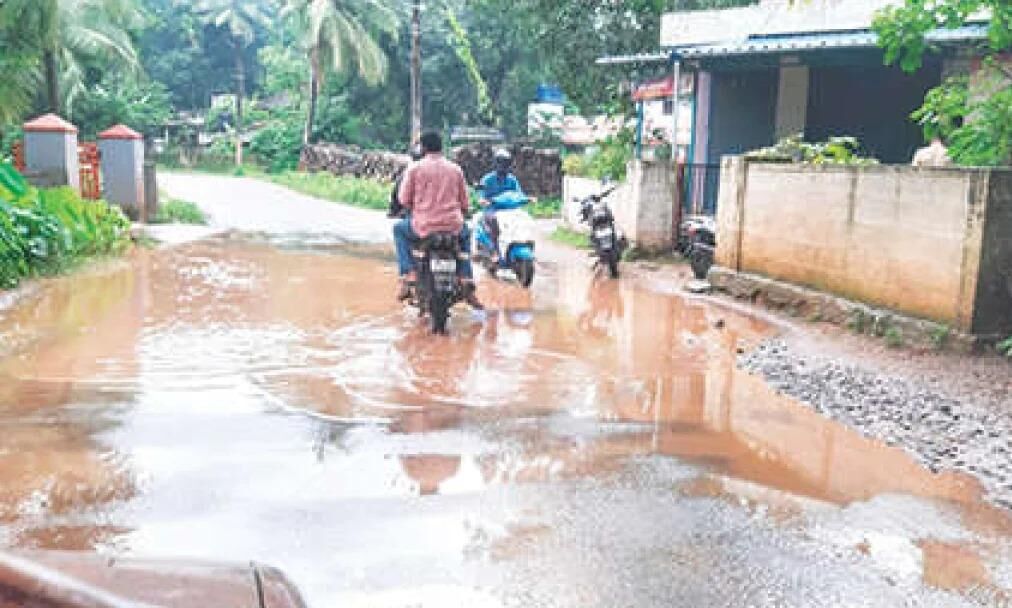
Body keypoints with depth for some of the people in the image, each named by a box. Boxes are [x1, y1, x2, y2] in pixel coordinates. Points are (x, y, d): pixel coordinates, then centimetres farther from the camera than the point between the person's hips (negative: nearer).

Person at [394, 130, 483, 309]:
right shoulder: (456, 169, 8)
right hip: (453, 227, 2)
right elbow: (465, 203, 12)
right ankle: (467, 283, 22)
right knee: (465, 234, 37)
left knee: (399, 229, 29)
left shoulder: (414, 168, -1)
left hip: (423, 226, -2)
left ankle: (408, 275, 12)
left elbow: (404, 200, 0)